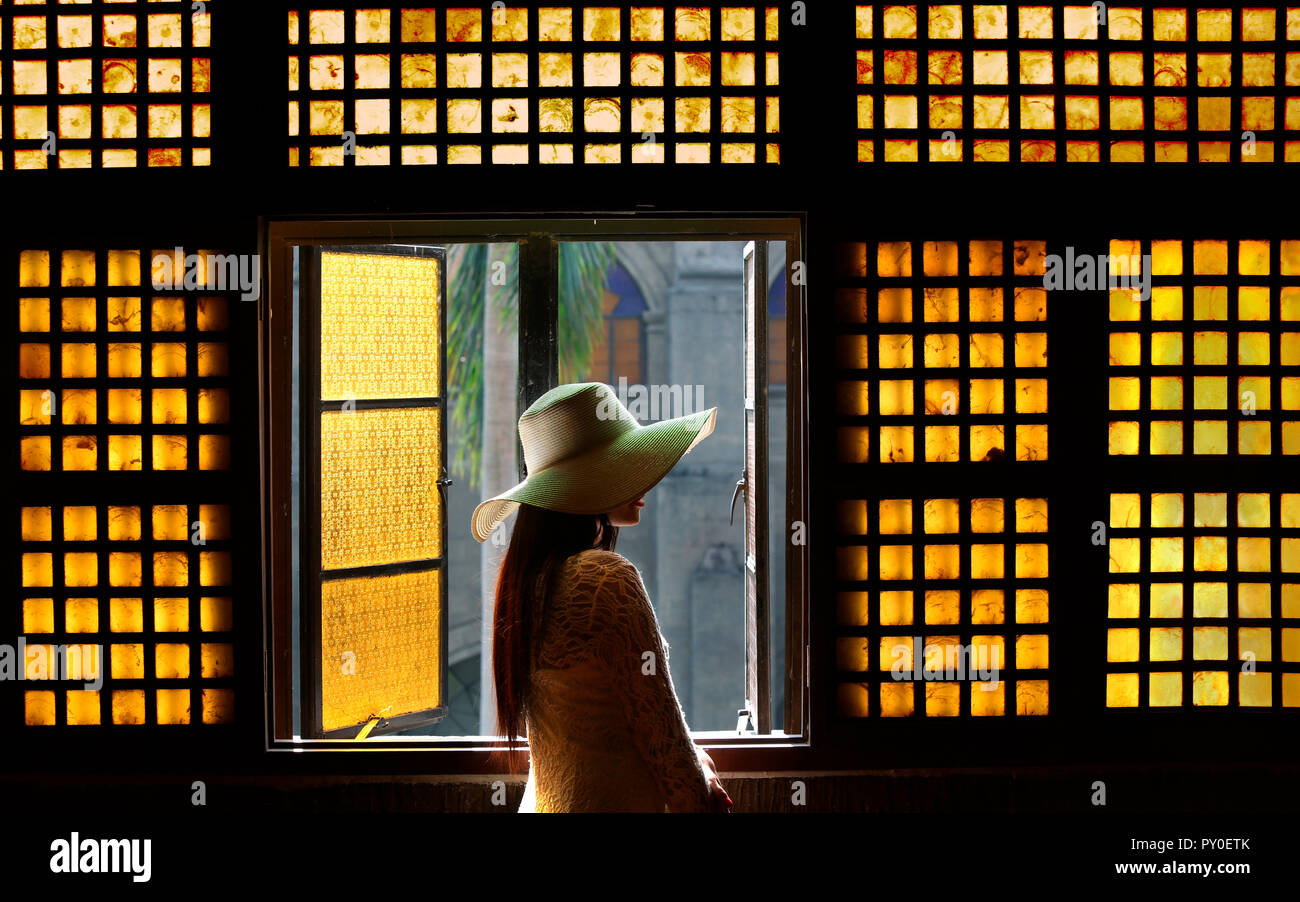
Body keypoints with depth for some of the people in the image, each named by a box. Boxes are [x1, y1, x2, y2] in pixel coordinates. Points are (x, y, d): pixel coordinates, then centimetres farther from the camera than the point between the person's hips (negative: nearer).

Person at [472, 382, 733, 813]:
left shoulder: (521, 576, 8)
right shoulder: (608, 578, -17)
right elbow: (658, 721, -13)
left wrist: (693, 757, 12)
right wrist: (698, 801, -2)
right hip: (619, 802, -8)